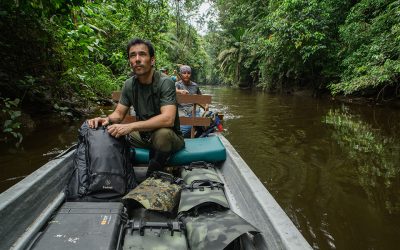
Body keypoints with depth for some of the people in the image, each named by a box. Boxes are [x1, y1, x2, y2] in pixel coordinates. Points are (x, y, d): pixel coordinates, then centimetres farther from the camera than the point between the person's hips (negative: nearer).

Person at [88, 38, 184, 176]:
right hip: (144, 135, 6)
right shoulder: (129, 85, -2)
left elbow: (167, 119, -34)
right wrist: (107, 119, -21)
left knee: (162, 133, -39)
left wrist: (131, 126, -41)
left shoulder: (165, 83, -21)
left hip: (170, 136, -5)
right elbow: (119, 113, 4)